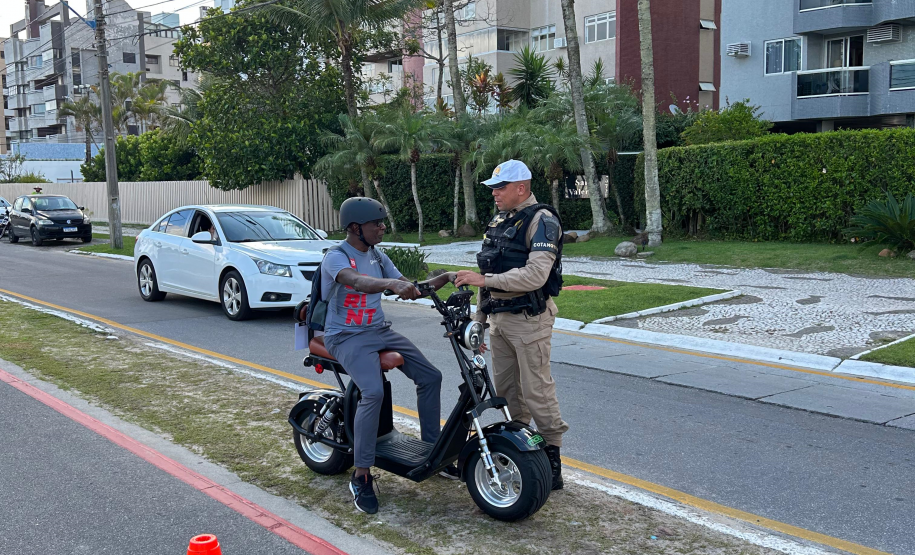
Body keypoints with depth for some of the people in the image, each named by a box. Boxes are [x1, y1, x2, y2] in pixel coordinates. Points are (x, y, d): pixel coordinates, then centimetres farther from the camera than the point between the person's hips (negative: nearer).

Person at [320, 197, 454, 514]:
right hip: (347, 337, -8)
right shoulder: (335, 257, -13)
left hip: (379, 330, 8)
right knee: (373, 392, -30)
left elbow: (411, 291, 10)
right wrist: (393, 283, -55)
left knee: (430, 377, -2)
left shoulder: (377, 257, 11)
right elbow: (358, 282, -36)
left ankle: (432, 447, 14)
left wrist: (444, 278, -6)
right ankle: (361, 477, -21)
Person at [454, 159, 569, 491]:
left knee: (536, 391, -5)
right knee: (506, 389, 12)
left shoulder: (542, 221, -12)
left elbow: (536, 275, -24)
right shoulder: (498, 222, 15)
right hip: (499, 318, 8)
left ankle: (552, 459, 5)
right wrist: (478, 319, 18)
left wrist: (485, 279, -23)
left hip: (529, 320, -8)